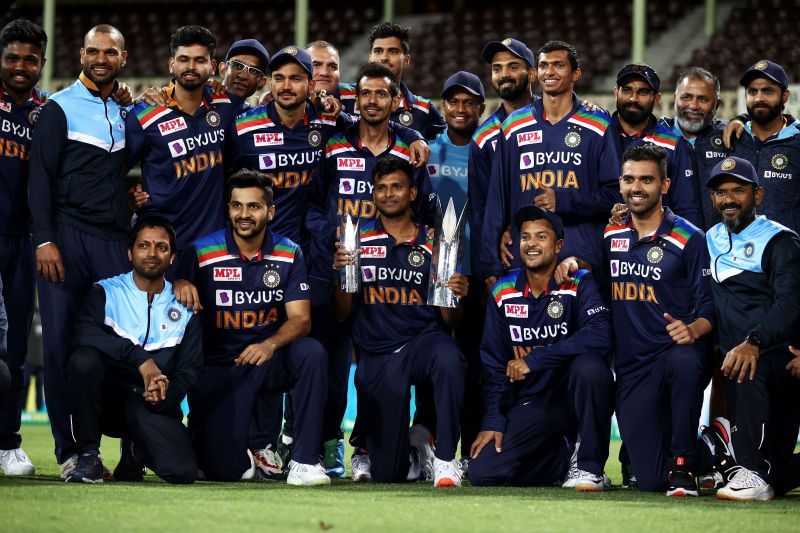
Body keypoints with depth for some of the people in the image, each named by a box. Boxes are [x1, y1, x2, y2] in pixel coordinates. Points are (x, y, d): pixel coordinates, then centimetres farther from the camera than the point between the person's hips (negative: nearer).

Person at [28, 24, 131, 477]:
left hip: (114, 240, 4)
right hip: (66, 236, -4)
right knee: (61, 344, -6)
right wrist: (44, 240, -12)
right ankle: (70, 451, -2)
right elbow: (40, 178, -2)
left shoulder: (128, 113, 17)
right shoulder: (61, 108, 3)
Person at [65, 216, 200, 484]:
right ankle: (89, 454, -18)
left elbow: (189, 370, 7)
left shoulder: (184, 308, 9)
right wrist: (140, 359, -31)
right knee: (84, 358, -34)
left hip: (154, 404, 2)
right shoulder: (106, 292, 0)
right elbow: (83, 333, -20)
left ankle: (136, 449, 15)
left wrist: (166, 394, -17)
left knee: (182, 471, -23)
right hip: (106, 399, -2)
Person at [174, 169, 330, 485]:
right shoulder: (203, 253, -6)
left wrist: (271, 344, -30)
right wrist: (181, 286, -27)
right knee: (223, 470, -17)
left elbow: (300, 319, -8)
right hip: (218, 368, -2)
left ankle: (304, 461, -24)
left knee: (312, 352, -32)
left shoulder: (288, 254, -1)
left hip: (270, 361, 2)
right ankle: (253, 442, 23)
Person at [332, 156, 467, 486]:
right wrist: (341, 274, -13)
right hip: (377, 356, 1)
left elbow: (447, 321, 7)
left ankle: (445, 459, -27)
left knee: (448, 358, -41)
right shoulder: (358, 240, 7)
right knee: (386, 475, -4)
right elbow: (341, 314, 5)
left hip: (423, 339, -1)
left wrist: (455, 298, -15)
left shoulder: (434, 244, 6)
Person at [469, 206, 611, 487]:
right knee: (482, 473, -17)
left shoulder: (579, 284, -7)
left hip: (577, 397, -3)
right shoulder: (503, 293, 5)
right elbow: (493, 363, 8)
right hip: (531, 405, 3)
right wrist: (493, 420, -4)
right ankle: (566, 458, 8)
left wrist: (533, 360, -25)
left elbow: (599, 336, -26)